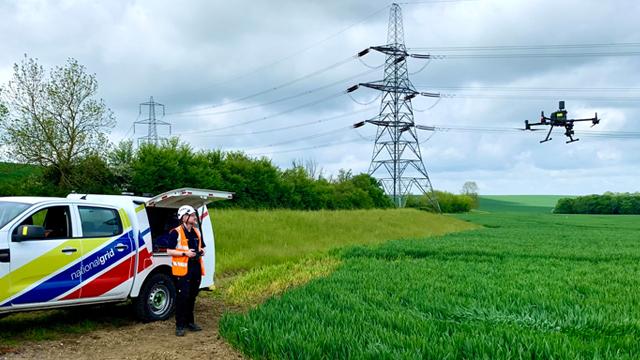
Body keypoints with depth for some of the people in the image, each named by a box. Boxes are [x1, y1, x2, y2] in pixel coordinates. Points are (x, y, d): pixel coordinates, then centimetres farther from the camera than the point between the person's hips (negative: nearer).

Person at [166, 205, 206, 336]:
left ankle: (190, 322, 25)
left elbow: (201, 246, 27)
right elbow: (169, 251, -10)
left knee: (192, 296, 13)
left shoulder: (196, 232, 14)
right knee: (182, 297, -6)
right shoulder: (176, 233, -8)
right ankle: (180, 326, 1)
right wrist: (185, 253, -19)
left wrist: (201, 251, 5)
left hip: (196, 268, 7)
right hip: (182, 269, -7)